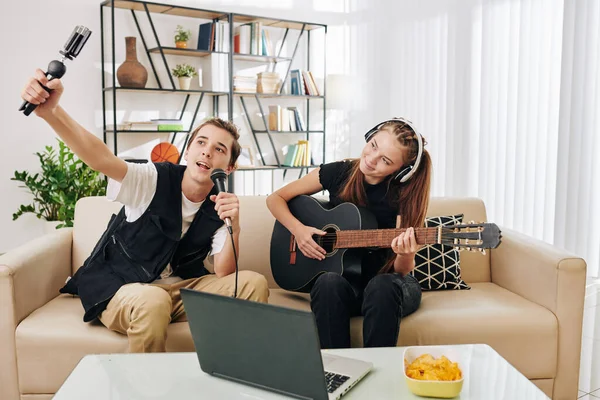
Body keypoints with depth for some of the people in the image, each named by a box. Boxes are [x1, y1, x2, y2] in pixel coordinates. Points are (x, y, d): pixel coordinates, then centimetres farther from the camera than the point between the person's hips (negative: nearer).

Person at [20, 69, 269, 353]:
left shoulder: (219, 207, -1)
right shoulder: (155, 180, -12)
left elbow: (224, 274, -9)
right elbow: (101, 159, -32)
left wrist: (235, 228, -27)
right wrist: (50, 111, -50)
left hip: (180, 288, 4)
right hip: (119, 288, -4)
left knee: (253, 283, -16)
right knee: (153, 301, -39)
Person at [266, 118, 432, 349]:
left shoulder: (405, 198, -10)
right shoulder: (338, 173, -5)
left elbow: (402, 271, -7)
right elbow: (275, 199, 4)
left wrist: (405, 256, -31)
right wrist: (298, 230, -13)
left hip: (386, 281, -1)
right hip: (345, 277, 1)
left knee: (382, 286, -36)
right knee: (329, 282, -34)